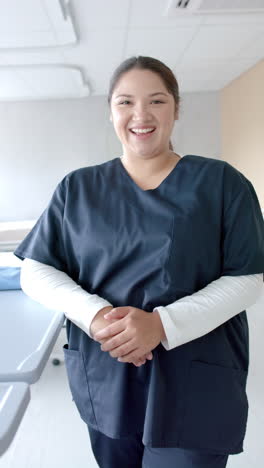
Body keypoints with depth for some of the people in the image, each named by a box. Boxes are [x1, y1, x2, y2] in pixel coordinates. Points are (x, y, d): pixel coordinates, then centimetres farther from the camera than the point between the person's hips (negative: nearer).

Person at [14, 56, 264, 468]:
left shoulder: (221, 182, -5)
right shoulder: (78, 188, 2)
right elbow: (36, 271, 0)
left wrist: (163, 323, -22)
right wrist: (94, 315, -19)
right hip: (102, 383, 3)